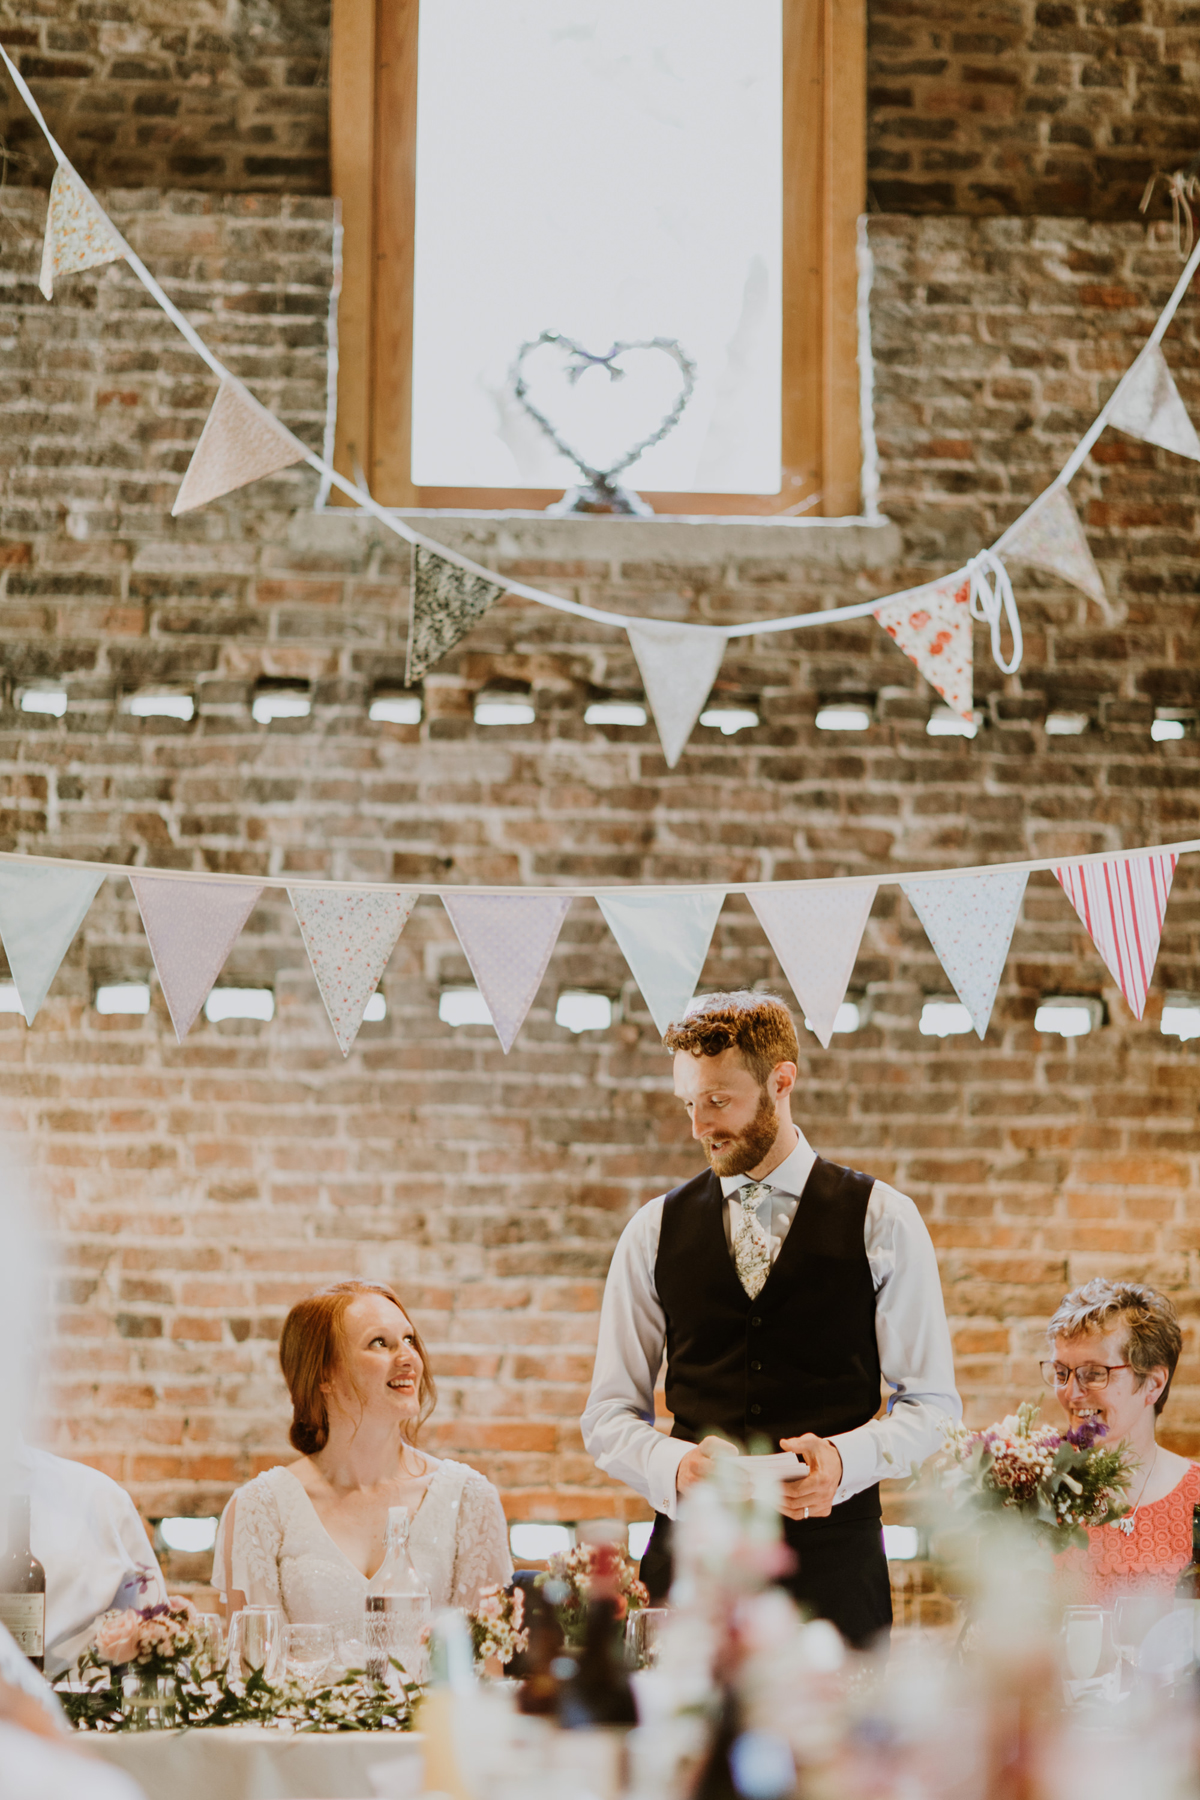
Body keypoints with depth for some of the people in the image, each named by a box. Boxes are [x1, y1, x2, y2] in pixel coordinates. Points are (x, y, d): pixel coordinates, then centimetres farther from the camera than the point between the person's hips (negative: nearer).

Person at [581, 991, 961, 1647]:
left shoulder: (881, 1220, 5)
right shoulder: (655, 1232, 11)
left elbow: (933, 1405, 5)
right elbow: (609, 1414, 12)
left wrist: (846, 1459, -15)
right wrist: (672, 1464, -10)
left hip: (831, 1552, -1)